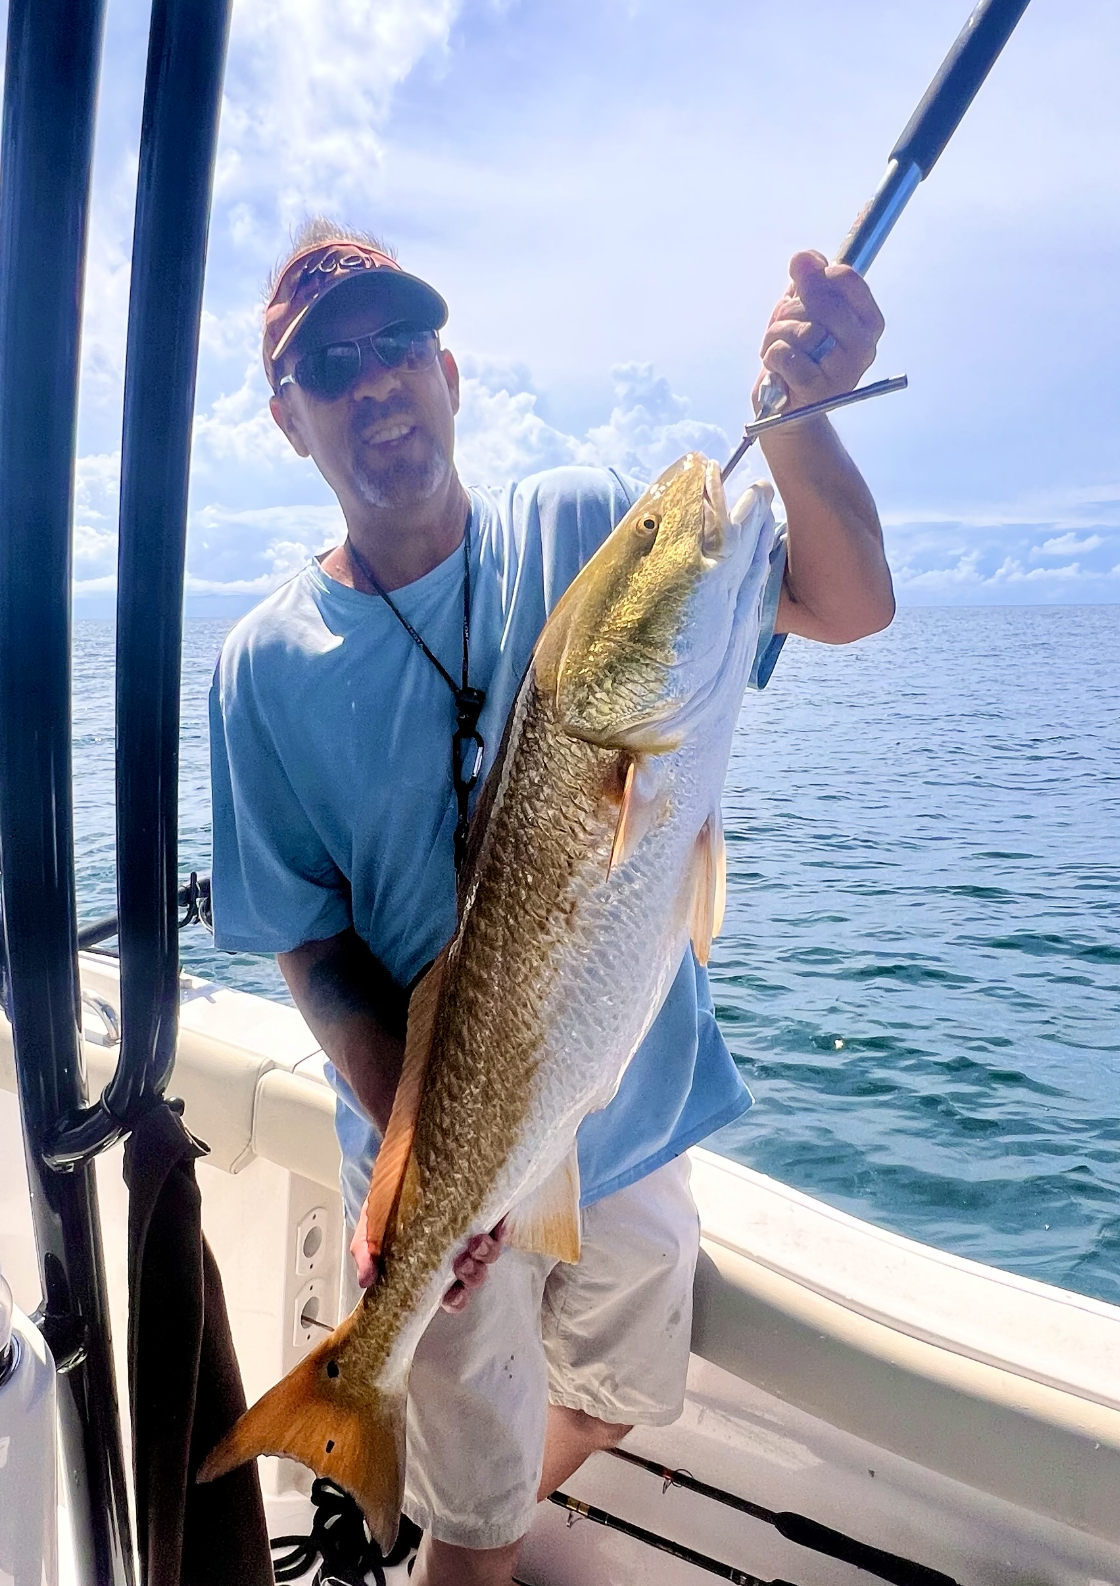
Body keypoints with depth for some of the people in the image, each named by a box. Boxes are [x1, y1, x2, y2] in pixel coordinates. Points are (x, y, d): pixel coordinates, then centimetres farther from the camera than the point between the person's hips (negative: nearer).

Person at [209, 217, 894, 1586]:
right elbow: (308, 941, -10)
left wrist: (796, 415, -32)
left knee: (623, 1401, 29)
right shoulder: (266, 664, -11)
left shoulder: (587, 527, -8)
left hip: (637, 1116, 3)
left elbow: (849, 605, -14)